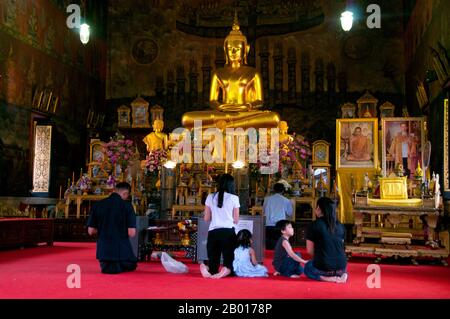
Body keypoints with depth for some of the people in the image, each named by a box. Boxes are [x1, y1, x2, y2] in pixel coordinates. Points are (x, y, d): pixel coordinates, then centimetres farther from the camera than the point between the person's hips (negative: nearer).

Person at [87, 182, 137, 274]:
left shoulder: (97, 205, -2)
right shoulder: (127, 205, -13)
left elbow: (91, 231, 1)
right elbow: (131, 233, -15)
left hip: (103, 250, 3)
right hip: (122, 249, -3)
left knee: (105, 268, 34)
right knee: (131, 265, 29)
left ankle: (106, 265, 3)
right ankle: (120, 266, 0)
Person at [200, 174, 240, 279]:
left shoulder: (210, 197, 6)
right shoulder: (234, 198, 0)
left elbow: (206, 218, 9)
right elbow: (236, 220, 3)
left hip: (213, 232, 2)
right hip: (228, 232, -2)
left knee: (213, 261, 10)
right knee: (229, 260, 5)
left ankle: (208, 270, -24)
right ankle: (226, 271, -29)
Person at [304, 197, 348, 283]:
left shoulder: (314, 225, -9)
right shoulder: (340, 226, 4)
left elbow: (310, 250, -6)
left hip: (323, 268, -4)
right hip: (341, 266, 5)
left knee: (307, 267, 29)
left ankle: (329, 278, 0)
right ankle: (341, 274, 4)